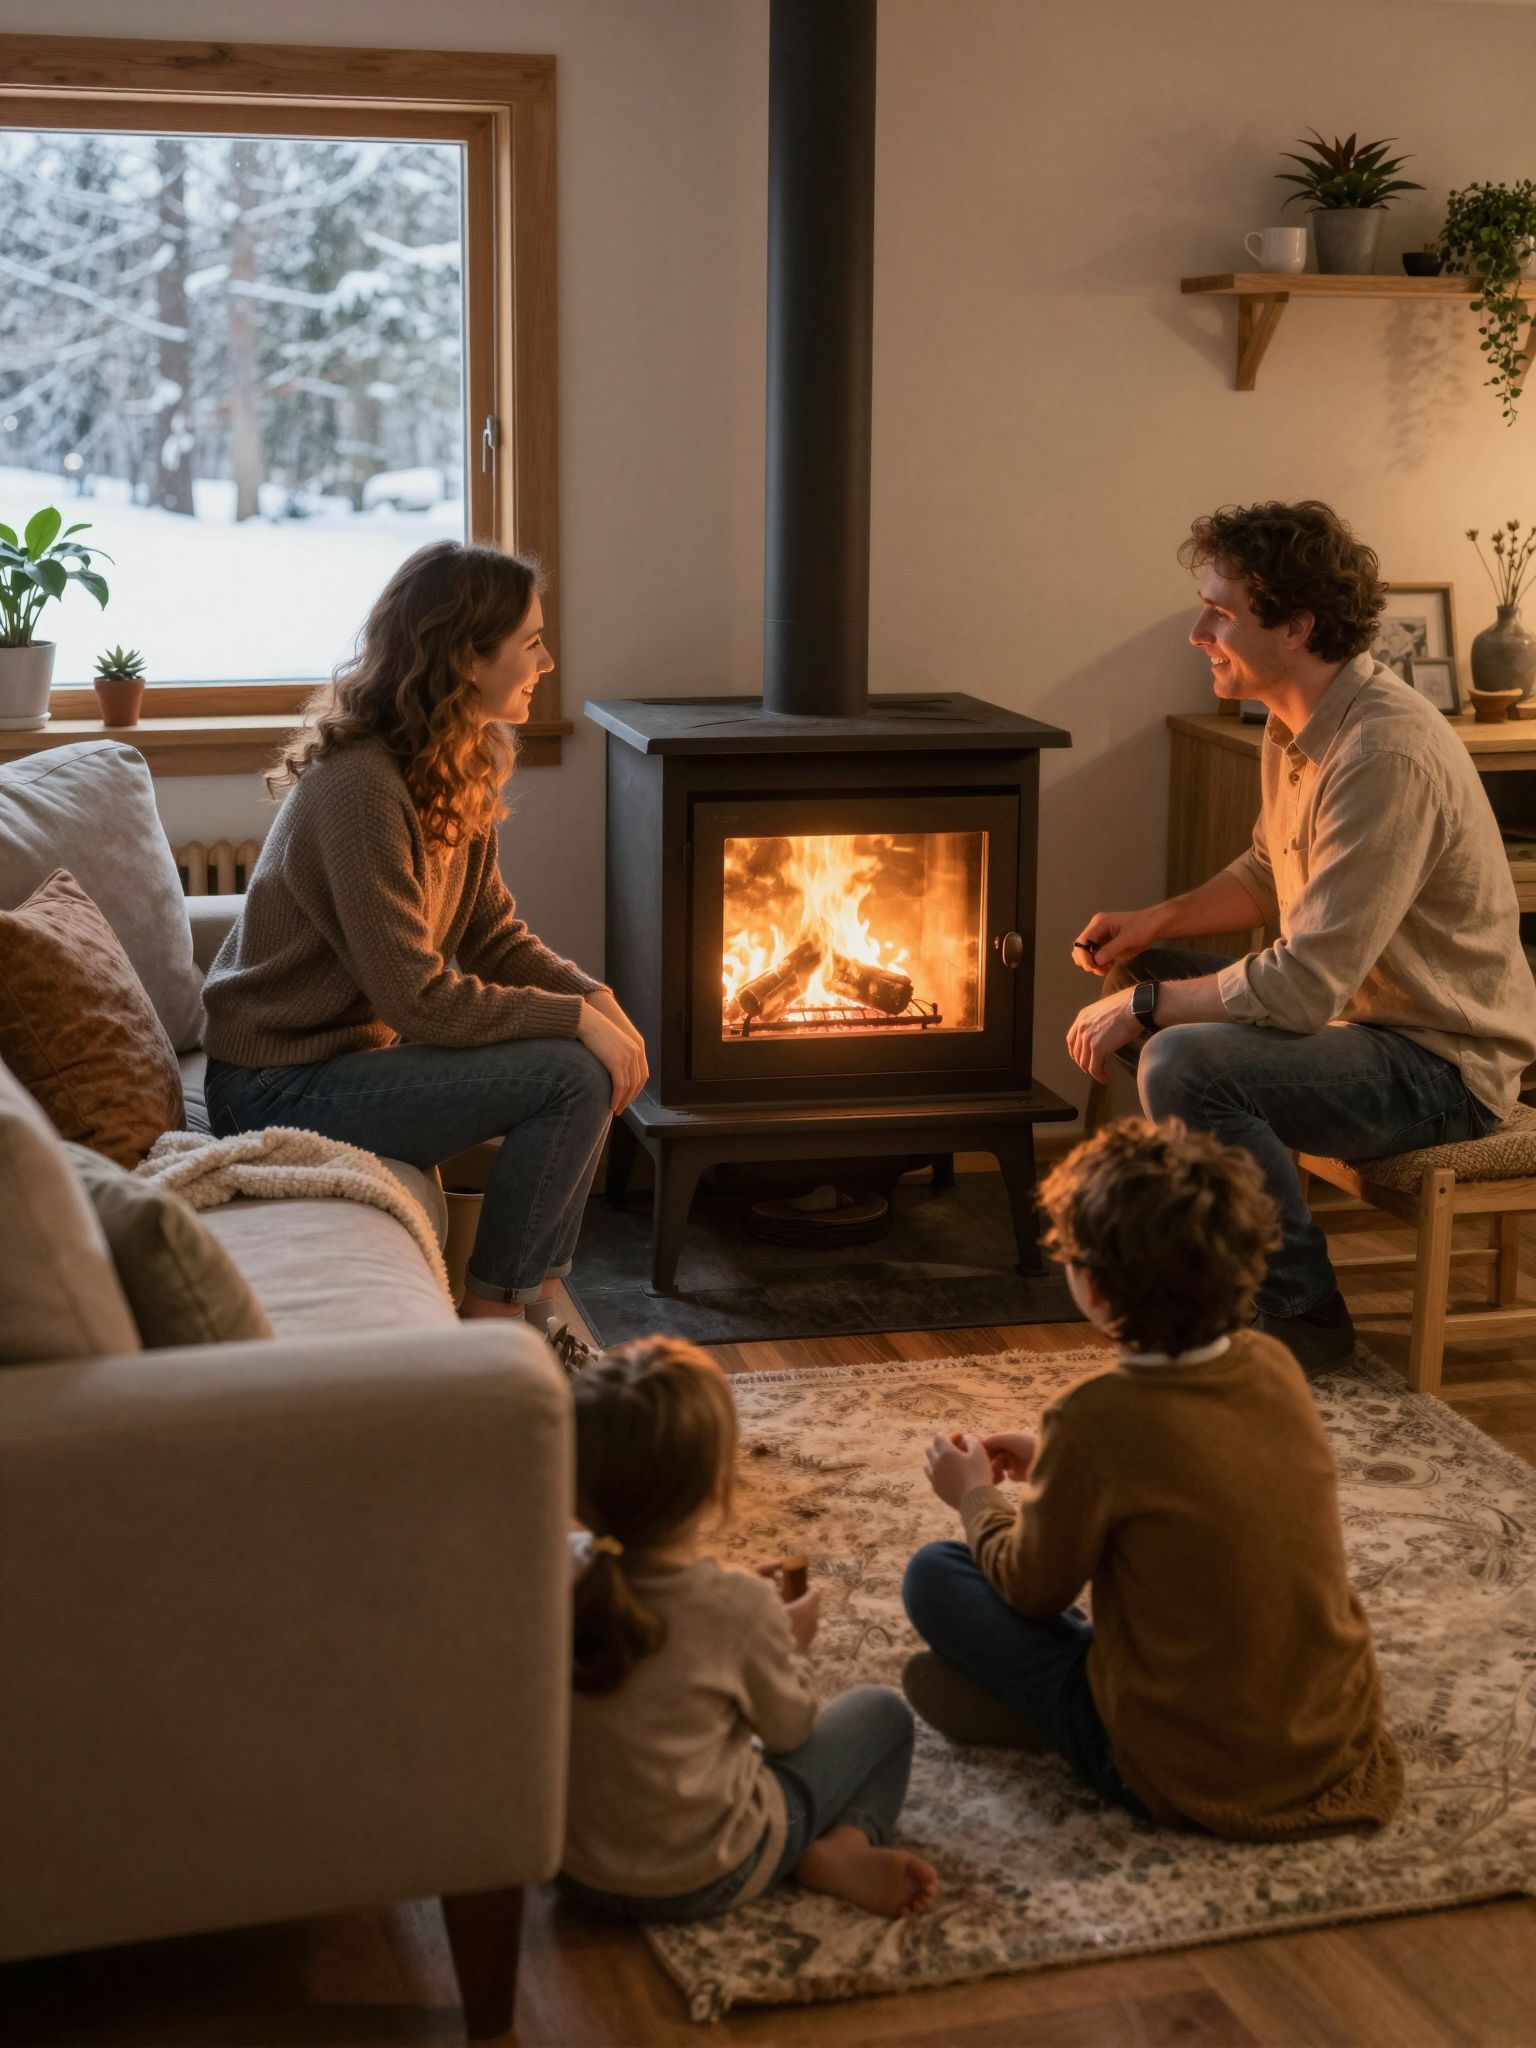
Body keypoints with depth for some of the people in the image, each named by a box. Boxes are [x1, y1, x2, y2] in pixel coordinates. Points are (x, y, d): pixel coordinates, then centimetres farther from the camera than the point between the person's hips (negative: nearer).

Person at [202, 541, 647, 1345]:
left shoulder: (456, 775, 5)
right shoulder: (361, 788, -25)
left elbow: (496, 937, 9)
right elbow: (418, 999, -27)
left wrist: (592, 993, -8)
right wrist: (575, 1017, -21)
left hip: (359, 1047, 10)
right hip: (279, 1088, -10)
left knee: (603, 1062, 4)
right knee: (573, 1076, -19)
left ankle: (529, 1304, 11)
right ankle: (490, 1317, -4)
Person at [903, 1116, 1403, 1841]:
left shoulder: (1097, 1416, -22)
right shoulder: (1274, 1365, -4)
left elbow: (1032, 1587, -5)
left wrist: (975, 1495, 14)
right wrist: (1052, 1460, 23)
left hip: (1199, 1783, -6)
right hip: (1344, 1735, 6)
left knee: (934, 1575, 0)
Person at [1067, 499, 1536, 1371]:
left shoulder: (1386, 756, -29)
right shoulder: (1299, 724, 3)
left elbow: (1304, 987, -31)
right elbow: (1269, 873, 21)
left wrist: (1142, 1006, -19)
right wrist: (1159, 921, 3)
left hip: (1442, 1065, -10)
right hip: (1359, 1009, 10)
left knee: (1183, 1064, -29)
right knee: (1138, 977, 15)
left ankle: (1300, 1313, -10)